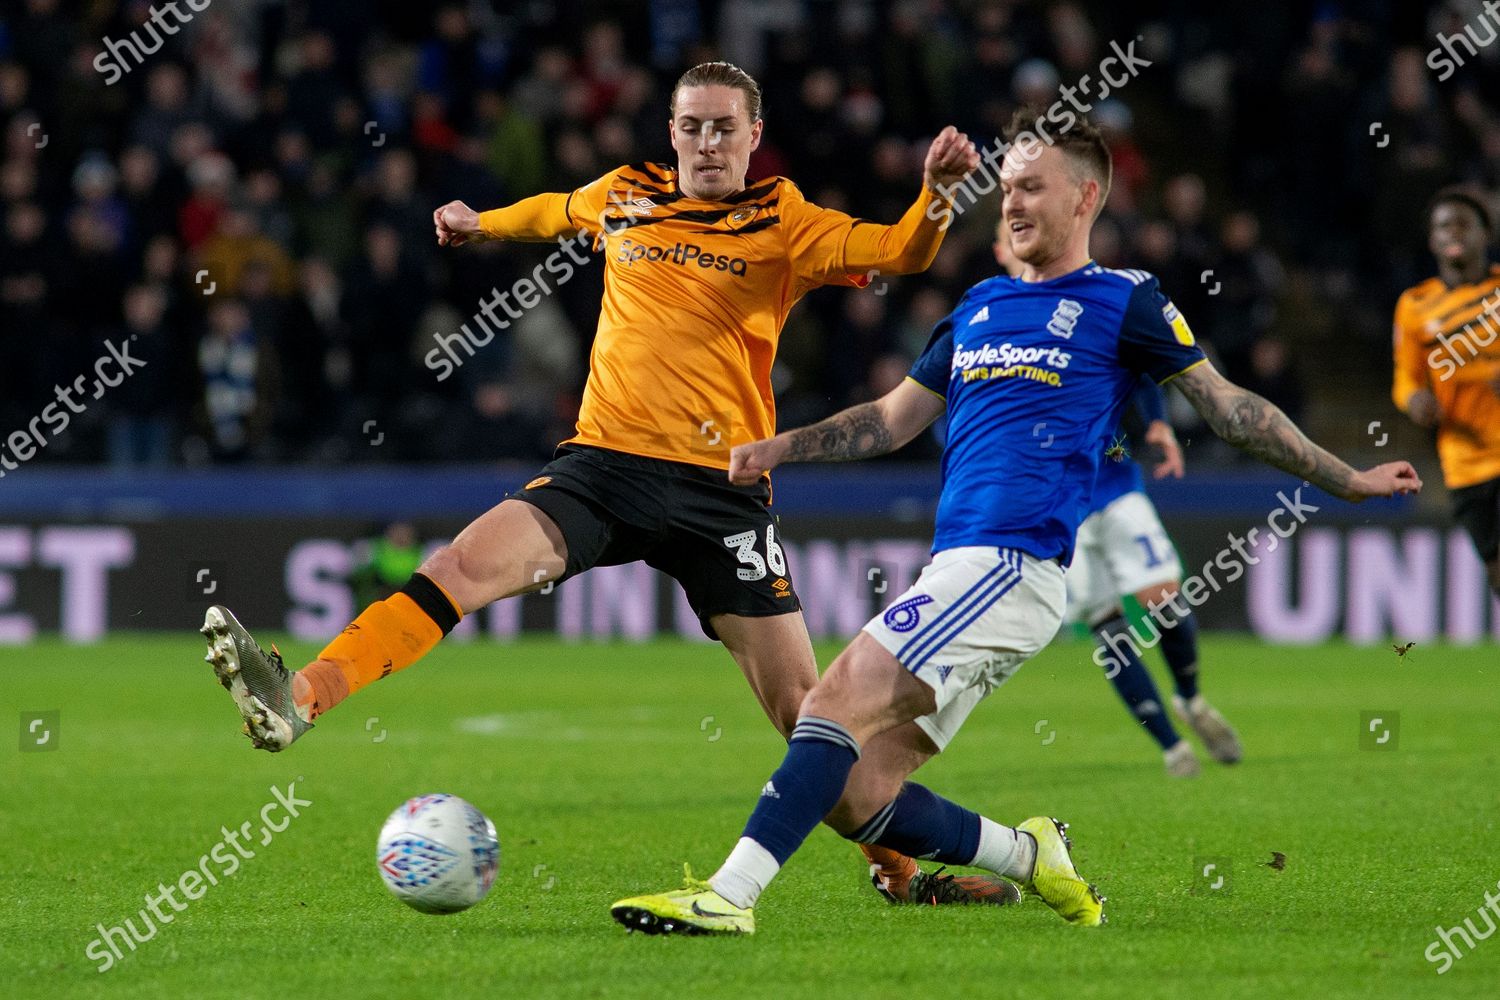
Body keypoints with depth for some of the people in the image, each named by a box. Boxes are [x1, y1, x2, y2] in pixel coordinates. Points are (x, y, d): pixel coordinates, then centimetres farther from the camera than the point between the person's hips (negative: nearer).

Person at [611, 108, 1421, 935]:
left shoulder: (1122, 302, 4)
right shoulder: (980, 306, 23)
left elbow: (1229, 408, 9)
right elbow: (894, 418, 28)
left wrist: (1349, 481, 9)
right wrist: (778, 449, 16)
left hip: (1017, 564, -7)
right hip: (958, 567, 8)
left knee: (841, 696, -23)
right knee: (854, 793, -2)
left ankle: (733, 891, -29)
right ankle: (1032, 857, 15)